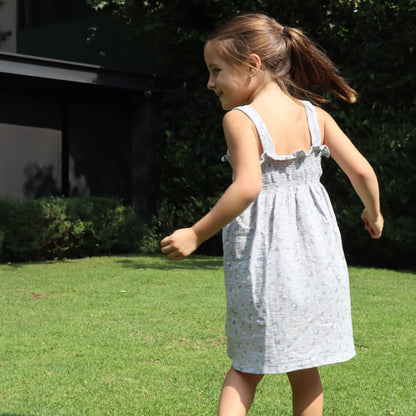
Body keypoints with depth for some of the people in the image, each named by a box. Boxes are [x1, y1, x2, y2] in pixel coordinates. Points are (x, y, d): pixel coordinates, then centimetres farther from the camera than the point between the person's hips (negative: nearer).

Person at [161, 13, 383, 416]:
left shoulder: (240, 118, -13)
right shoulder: (315, 115, 3)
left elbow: (248, 186, -26)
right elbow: (362, 171, 1)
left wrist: (196, 234, -18)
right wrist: (373, 212, 20)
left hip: (262, 256, -4)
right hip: (313, 252, 4)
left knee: (247, 367, 12)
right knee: (305, 369, 17)